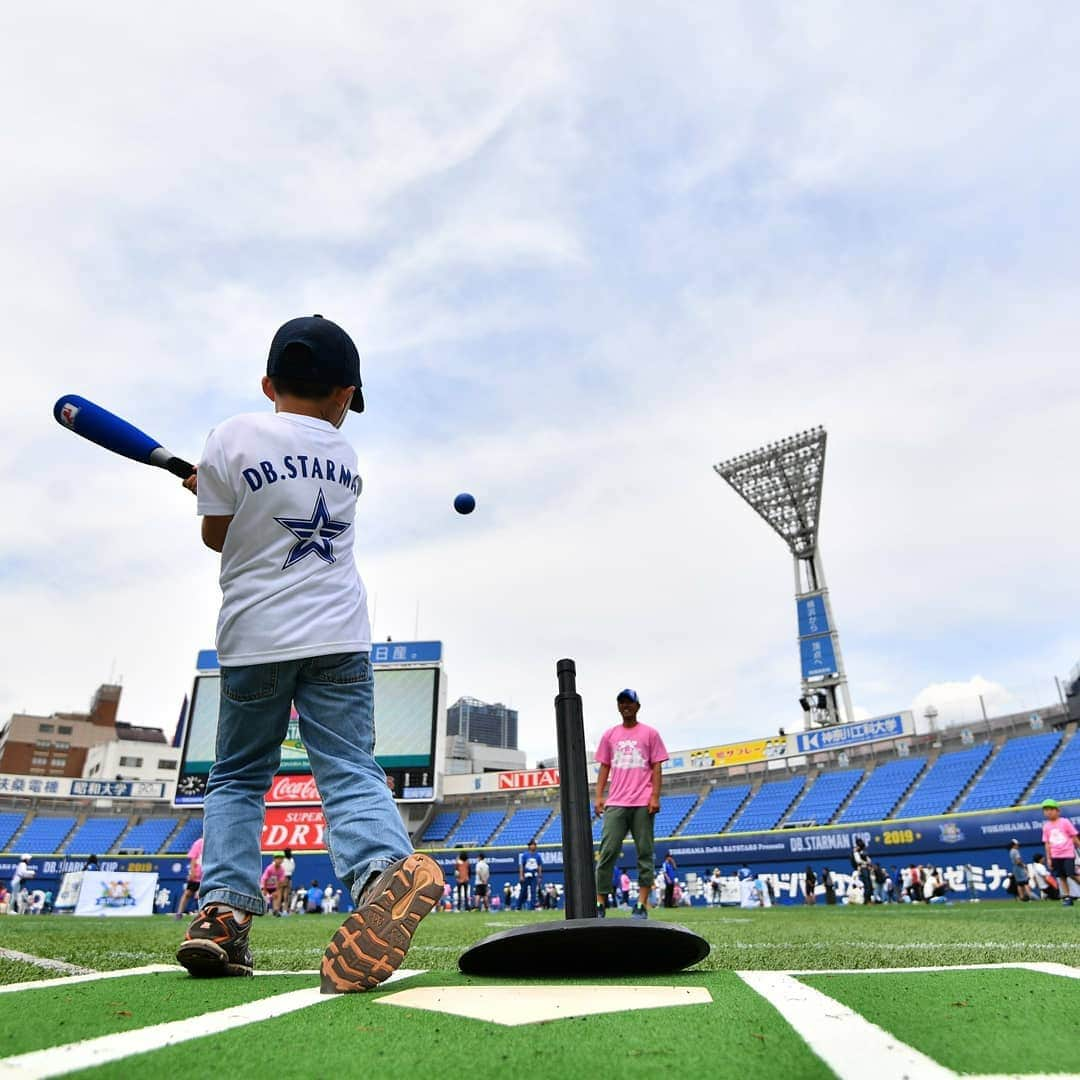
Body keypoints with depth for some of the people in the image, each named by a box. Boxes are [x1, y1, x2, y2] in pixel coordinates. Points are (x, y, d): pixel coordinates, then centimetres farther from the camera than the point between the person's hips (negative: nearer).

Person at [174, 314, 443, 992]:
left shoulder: (231, 439, -3)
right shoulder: (345, 455, 9)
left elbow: (218, 535, 3)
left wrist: (206, 487, 23)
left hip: (254, 637, -1)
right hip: (340, 638, 1)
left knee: (237, 778, 17)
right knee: (351, 771, -2)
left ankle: (224, 908, 7)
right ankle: (384, 865, -28)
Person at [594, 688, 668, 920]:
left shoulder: (650, 733, 8)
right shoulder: (609, 734, 15)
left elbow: (656, 767, 4)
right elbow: (604, 767, 15)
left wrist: (655, 797, -6)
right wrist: (599, 796, 5)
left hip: (643, 804, -1)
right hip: (615, 803, 2)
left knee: (644, 853, 0)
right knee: (607, 852, -3)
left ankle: (641, 905, 7)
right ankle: (599, 904, 1)